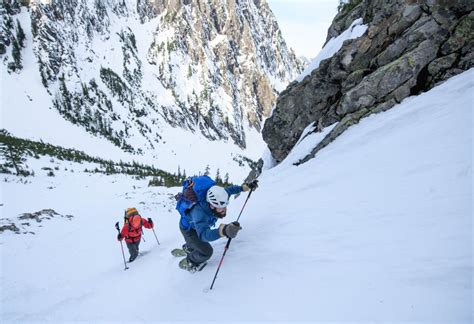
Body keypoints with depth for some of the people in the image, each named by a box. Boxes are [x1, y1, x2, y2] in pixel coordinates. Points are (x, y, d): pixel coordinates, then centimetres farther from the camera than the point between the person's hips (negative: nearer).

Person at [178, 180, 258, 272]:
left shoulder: (217, 198, -32)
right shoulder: (199, 213, -50)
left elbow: (229, 190, -11)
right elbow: (203, 234, -62)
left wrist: (246, 187, -12)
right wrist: (223, 231, -79)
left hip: (199, 224, 7)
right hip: (188, 229, -7)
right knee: (207, 251, -16)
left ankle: (188, 247, 63)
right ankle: (189, 263, 15)